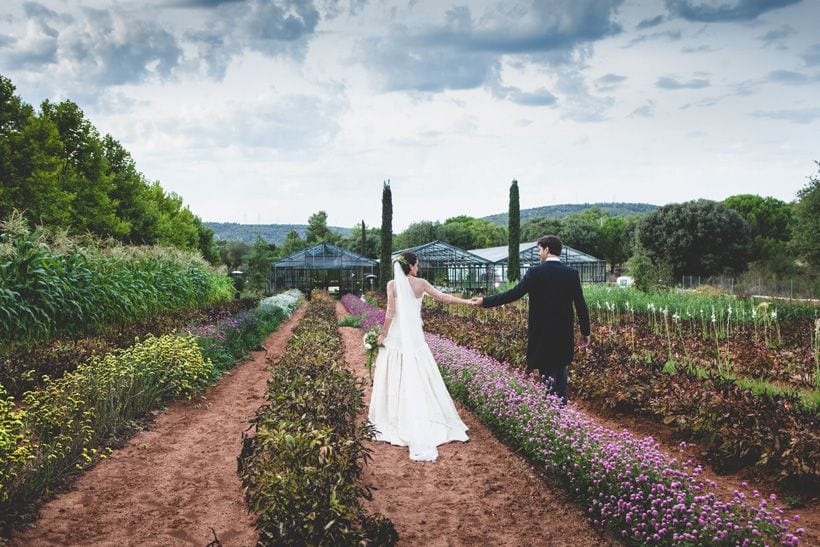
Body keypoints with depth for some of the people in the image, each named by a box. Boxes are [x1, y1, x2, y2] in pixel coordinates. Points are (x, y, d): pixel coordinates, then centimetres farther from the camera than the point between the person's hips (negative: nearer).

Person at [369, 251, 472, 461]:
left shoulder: (392, 284, -5)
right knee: (418, 380, 6)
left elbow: (390, 312, -9)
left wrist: (382, 334, 0)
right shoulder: (421, 283, -1)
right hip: (415, 337, 1)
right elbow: (443, 298, 5)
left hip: (396, 337, -1)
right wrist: (468, 301, 15)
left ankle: (392, 423, 9)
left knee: (395, 380, 5)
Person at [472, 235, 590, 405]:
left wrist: (485, 301, -2)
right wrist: (585, 333, 9)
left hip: (542, 334, -3)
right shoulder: (572, 274, 0)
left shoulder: (535, 272, -10)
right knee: (561, 371, 16)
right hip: (565, 334, 3)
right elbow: (581, 306, 0)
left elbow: (513, 294, -11)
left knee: (547, 375, 3)